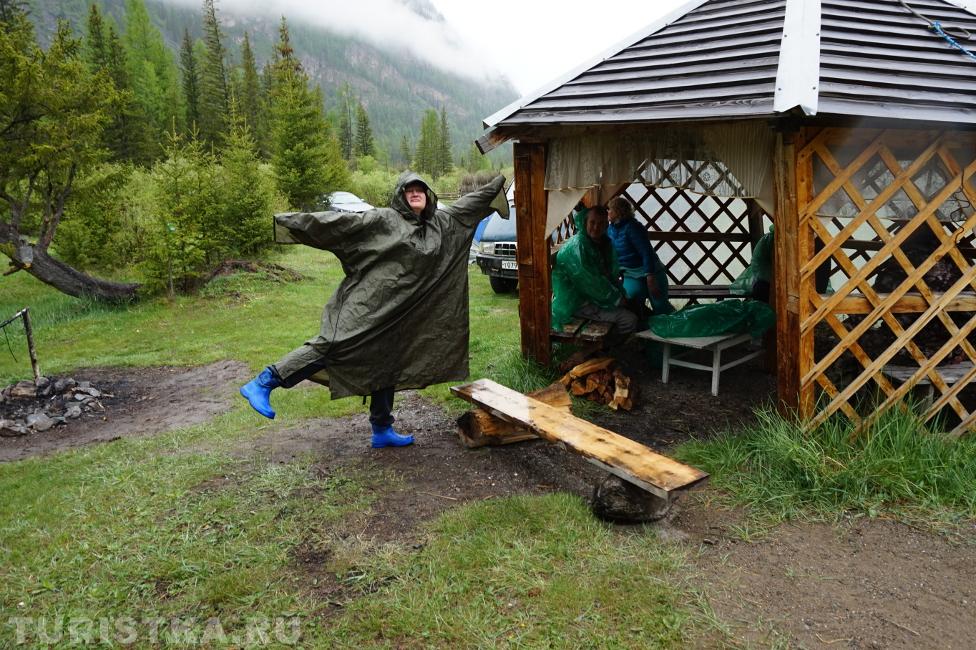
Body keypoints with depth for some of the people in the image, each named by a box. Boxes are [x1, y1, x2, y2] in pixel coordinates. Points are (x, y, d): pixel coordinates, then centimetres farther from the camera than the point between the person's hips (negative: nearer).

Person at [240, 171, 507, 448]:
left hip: (398, 316, 6)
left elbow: (467, 203, 27)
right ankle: (263, 383, -13)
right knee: (332, 345, -19)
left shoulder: (441, 222, 16)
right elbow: (342, 221, -5)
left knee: (387, 367, 13)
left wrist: (497, 184, 34)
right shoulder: (383, 219, -1)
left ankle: (382, 429, 24)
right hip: (365, 305, -6)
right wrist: (296, 220, -10)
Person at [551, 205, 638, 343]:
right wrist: (617, 299, -15)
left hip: (594, 295, 10)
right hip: (577, 303, -10)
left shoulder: (605, 242, 6)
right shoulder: (577, 246, -23)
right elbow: (592, 282, -25)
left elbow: (612, 273, 14)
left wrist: (621, 295, -2)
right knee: (629, 319, -18)